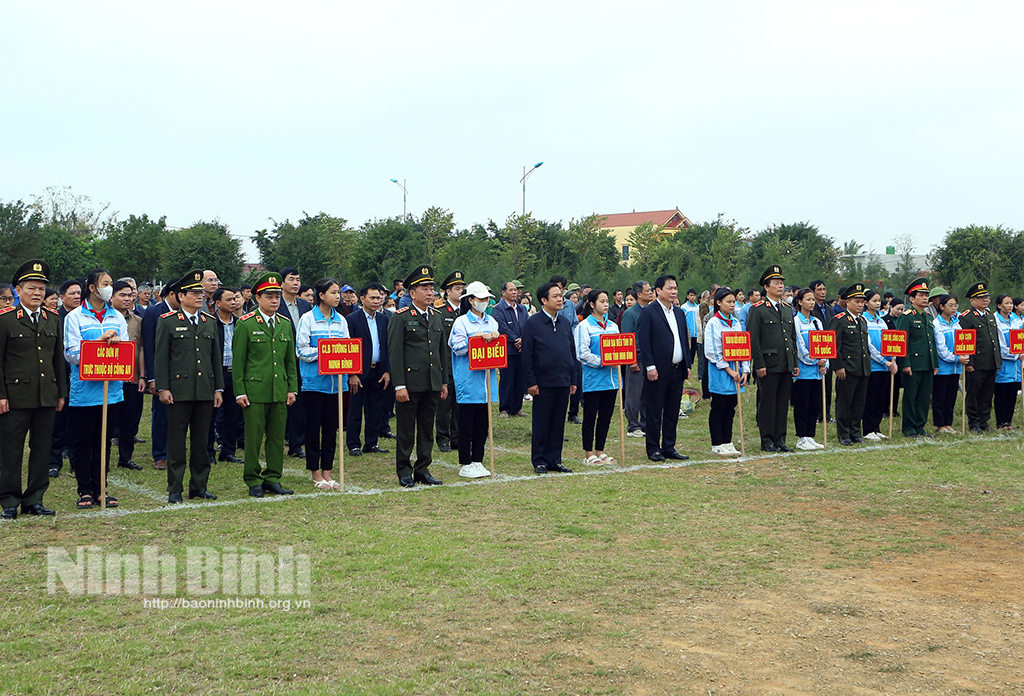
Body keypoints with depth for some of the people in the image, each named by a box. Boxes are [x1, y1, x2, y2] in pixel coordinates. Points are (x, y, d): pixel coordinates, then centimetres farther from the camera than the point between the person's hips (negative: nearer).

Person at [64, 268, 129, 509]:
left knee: (104, 441, 8)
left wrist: (117, 342, -13)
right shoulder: (75, 317, 0)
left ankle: (100, 489, 16)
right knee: (84, 441, 2)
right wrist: (100, 341, -15)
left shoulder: (117, 317, 11)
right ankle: (85, 491, 10)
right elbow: (71, 354, -8)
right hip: (85, 389, -3)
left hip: (112, 388, 4)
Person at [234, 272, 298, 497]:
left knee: (278, 436, 8)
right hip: (254, 391, -4)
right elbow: (238, 361, -2)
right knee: (254, 437, 0)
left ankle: (272, 479, 18)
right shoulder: (245, 324, -2)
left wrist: (292, 388, 8)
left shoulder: (286, 324, 12)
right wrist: (239, 392, -7)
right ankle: (253, 481, 11)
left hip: (280, 391, 4)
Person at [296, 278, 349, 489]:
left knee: (331, 427, 7)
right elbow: (302, 350, -7)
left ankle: (327, 472, 16)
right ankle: (316, 474, 11)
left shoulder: (341, 320, 9)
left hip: (336, 382, 4)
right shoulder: (307, 319, -3)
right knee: (313, 427, 2)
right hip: (314, 381, -4)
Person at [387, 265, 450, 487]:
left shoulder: (437, 317, 13)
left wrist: (444, 382, 14)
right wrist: (399, 385, -15)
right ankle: (404, 471, 13)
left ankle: (423, 470, 20)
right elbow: (395, 353, -9)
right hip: (410, 383, -6)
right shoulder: (401, 317, -5)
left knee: (427, 428, 11)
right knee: (406, 429, 2)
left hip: (432, 384, 6)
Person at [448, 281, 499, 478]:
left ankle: (477, 461, 18)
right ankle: (465, 464, 7)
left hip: (486, 379, 5)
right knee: (466, 424, 0)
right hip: (468, 380, -5)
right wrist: (475, 337, -19)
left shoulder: (491, 321, 13)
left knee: (482, 423, 9)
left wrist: (495, 337, -8)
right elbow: (458, 347, -11)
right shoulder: (461, 322, -3)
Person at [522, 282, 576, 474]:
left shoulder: (565, 322, 12)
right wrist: (530, 381, -10)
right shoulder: (533, 323, -4)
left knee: (558, 423, 9)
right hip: (543, 383, -5)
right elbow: (527, 355, -6)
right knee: (541, 424, 3)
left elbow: (572, 352, 15)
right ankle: (539, 461, 12)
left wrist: (573, 379, 11)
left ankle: (554, 460, 18)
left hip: (563, 382, 5)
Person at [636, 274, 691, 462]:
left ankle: (669, 447, 19)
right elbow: (643, 342, -10)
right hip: (658, 371, -6)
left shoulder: (680, 313, 16)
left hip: (677, 370, 7)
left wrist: (687, 365, 12)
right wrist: (650, 366, -16)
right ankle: (653, 449, 8)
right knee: (654, 412, 0)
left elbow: (685, 340, 19)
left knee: (673, 411, 10)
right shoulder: (648, 312, -5)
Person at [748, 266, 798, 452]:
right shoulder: (757, 310, -5)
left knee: (783, 403, 9)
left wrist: (795, 363, 14)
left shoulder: (788, 309, 16)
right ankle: (767, 441, 6)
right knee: (767, 403, -1)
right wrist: (759, 364, -14)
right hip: (769, 365, -6)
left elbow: (793, 338, 20)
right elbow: (753, 339, -9)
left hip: (786, 366, 6)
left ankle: (780, 439, 16)